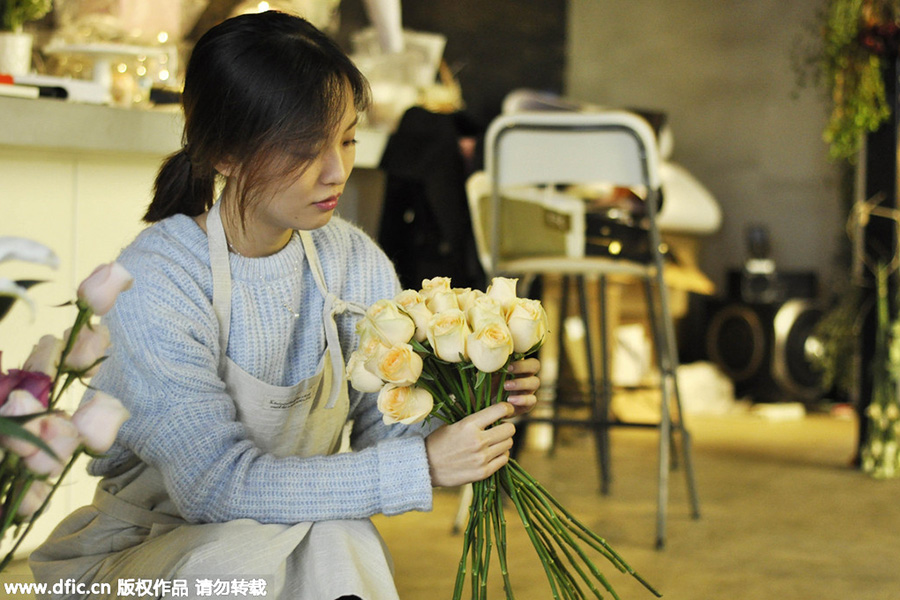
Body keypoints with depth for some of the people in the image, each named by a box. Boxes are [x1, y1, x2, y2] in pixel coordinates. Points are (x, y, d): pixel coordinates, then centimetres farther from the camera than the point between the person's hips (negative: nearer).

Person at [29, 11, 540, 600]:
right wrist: (420, 465, -31)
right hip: (148, 549, -4)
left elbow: (380, 430, 2)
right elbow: (217, 482, -28)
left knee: (345, 547, -30)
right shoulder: (152, 281, -21)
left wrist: (470, 412, -19)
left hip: (301, 537, 4)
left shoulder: (358, 263, -3)